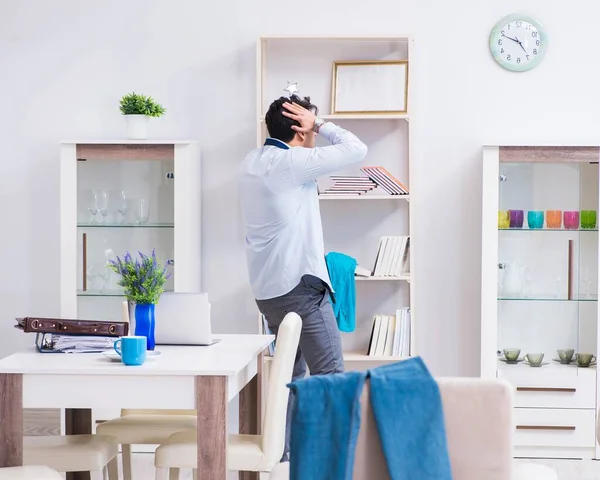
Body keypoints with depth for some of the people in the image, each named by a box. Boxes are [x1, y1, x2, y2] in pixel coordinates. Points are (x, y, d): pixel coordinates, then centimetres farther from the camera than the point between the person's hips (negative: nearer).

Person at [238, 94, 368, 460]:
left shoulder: (254, 161, 12)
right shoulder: (290, 162, -14)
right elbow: (357, 150, -11)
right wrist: (319, 124, -3)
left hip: (269, 286, 9)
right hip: (299, 284, -9)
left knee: (290, 371, 15)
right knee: (329, 374, -7)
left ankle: (280, 450, 17)